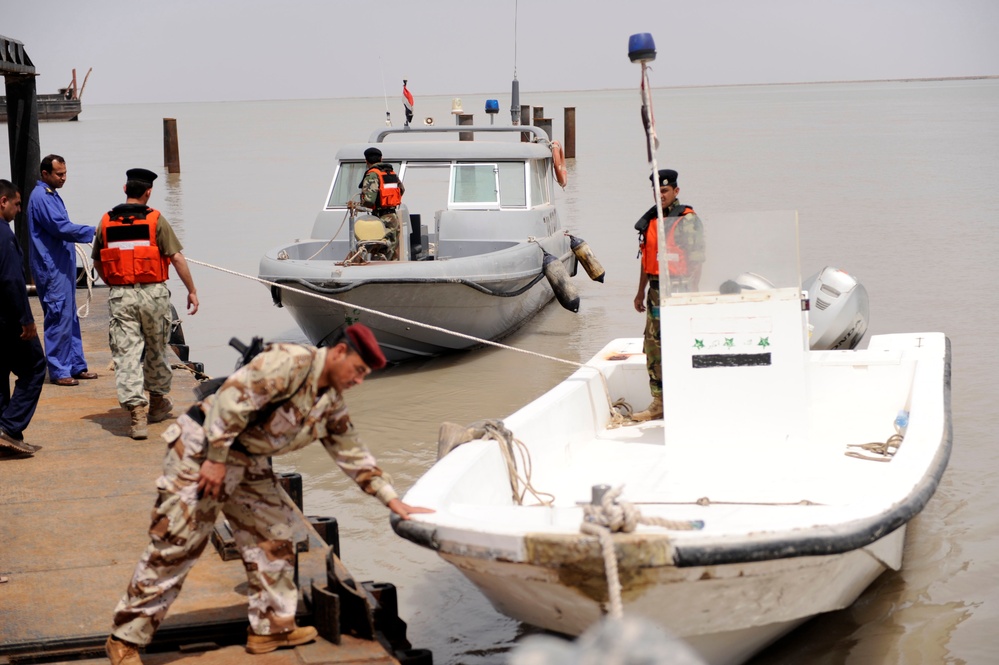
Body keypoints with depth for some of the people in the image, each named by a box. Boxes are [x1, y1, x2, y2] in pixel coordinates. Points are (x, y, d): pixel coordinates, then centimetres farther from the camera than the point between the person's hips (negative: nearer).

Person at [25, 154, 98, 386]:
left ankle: (77, 366, 21)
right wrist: (94, 232, -23)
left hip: (62, 268, 10)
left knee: (70, 318, 14)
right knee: (58, 318, -6)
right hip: (52, 269, -10)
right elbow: (61, 227, -24)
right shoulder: (40, 197, -16)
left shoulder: (52, 195, 16)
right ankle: (58, 371, 0)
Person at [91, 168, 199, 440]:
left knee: (126, 353, -1)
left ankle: (136, 412, -13)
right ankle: (158, 402, 33)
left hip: (120, 295, 1)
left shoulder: (106, 222, 5)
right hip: (153, 294, -1)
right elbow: (177, 258, -8)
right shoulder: (156, 220, -5)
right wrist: (192, 290, -1)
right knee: (156, 350, 17)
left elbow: (97, 262, 14)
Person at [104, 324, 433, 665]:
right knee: (173, 547, -7)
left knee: (273, 537, 9)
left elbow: (354, 455, 15)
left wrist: (394, 502, 11)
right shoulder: (292, 361, -21)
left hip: (249, 461, 9)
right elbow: (233, 397, -27)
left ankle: (272, 627, 20)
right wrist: (216, 458, -25)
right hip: (202, 450, -9)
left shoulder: (331, 404, 9)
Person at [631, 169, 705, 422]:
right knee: (653, 345, 9)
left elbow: (696, 259, -12)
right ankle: (659, 403, 16)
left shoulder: (687, 220, -9)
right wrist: (641, 291, 20)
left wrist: (690, 294, -17)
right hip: (656, 291, 7)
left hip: (679, 289, -7)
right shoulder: (650, 220, 13)